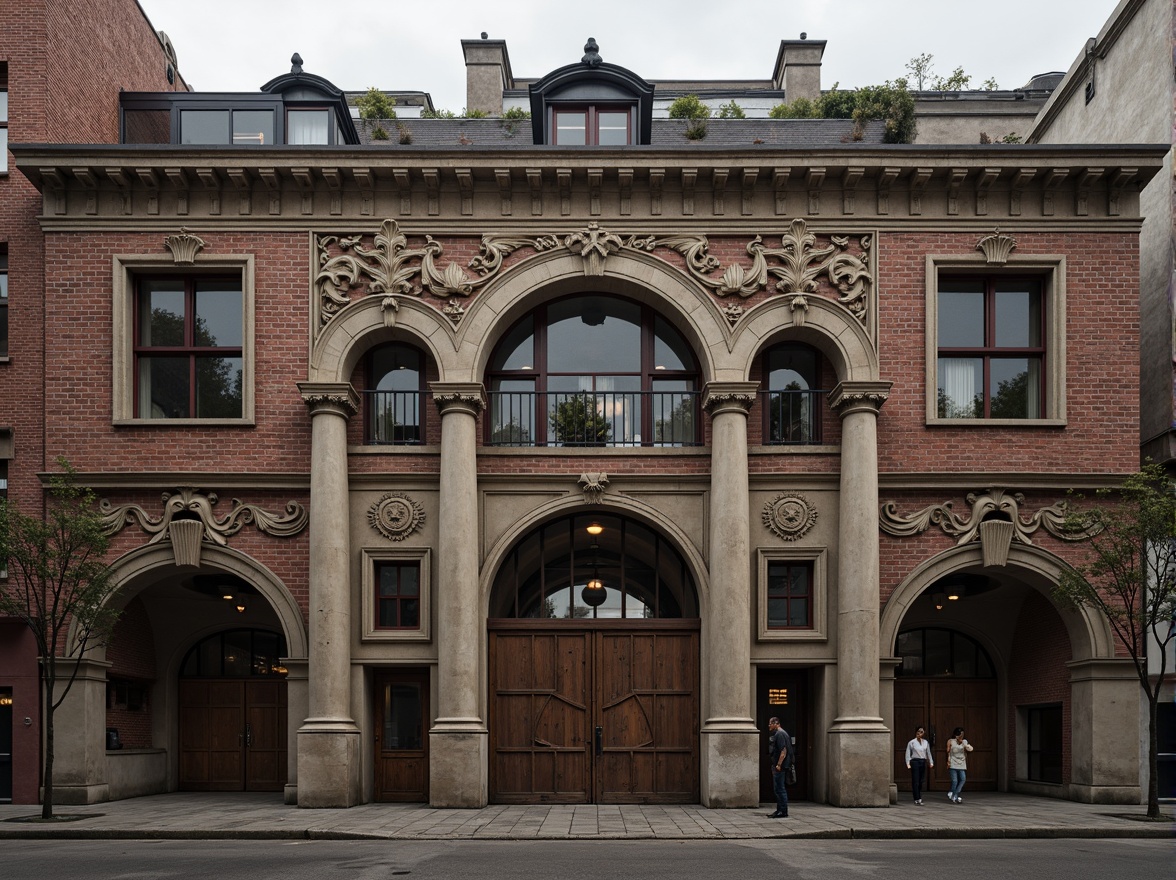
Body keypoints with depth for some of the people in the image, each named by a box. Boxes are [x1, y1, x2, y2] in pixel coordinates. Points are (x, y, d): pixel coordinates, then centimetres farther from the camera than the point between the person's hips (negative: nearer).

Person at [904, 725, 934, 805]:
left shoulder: (925, 742, 10)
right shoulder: (911, 742, 0)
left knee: (921, 781, 8)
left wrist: (931, 762, 5)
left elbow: (928, 753, 13)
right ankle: (917, 799, -6)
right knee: (915, 782, -6)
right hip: (915, 762, -4)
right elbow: (908, 754, -2)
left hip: (923, 762, 4)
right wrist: (908, 763, -10)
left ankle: (919, 797, 19)